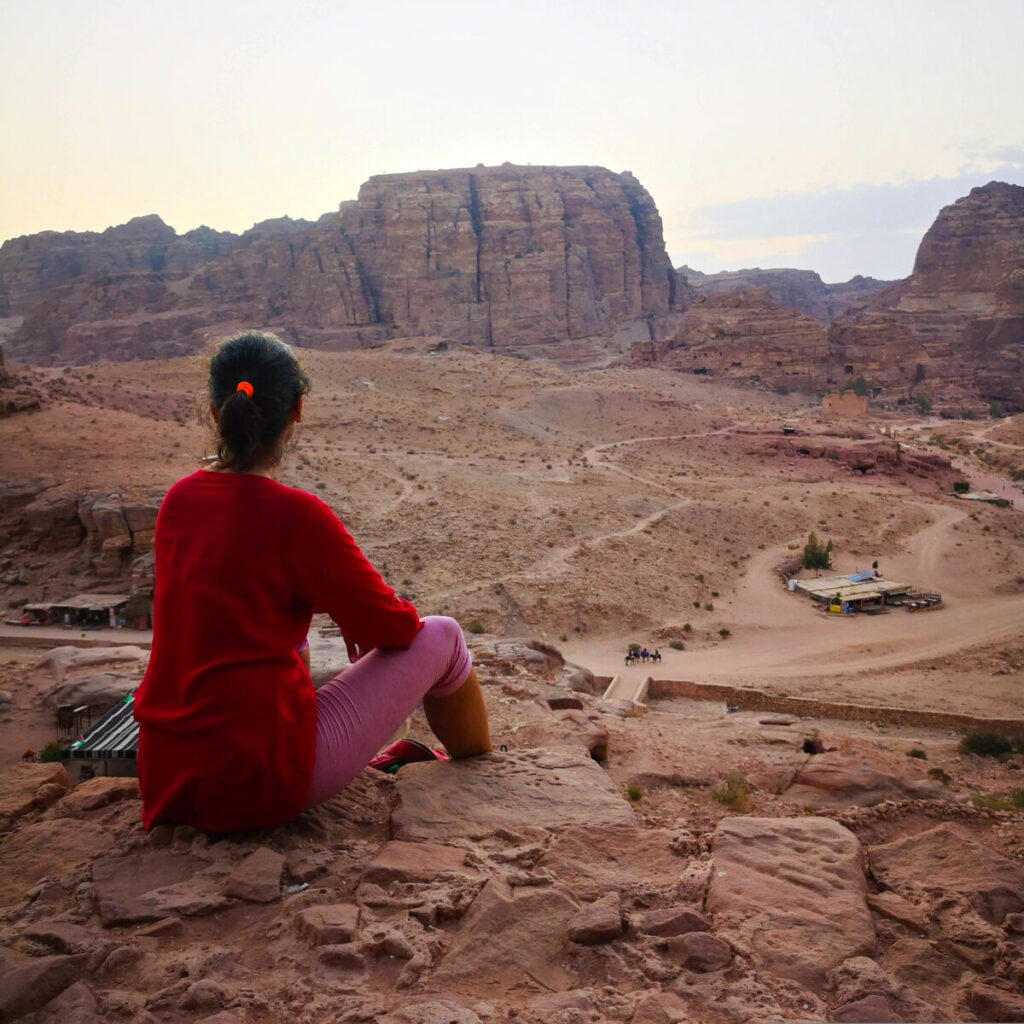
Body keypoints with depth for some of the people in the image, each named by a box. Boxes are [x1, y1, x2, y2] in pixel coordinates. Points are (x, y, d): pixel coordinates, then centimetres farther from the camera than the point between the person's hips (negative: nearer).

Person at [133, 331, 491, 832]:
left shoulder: (178, 499, 2)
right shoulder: (294, 514, -19)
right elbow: (393, 628, -8)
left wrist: (344, 609, 16)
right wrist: (360, 618, 15)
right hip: (263, 785, -7)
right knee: (441, 637, 7)